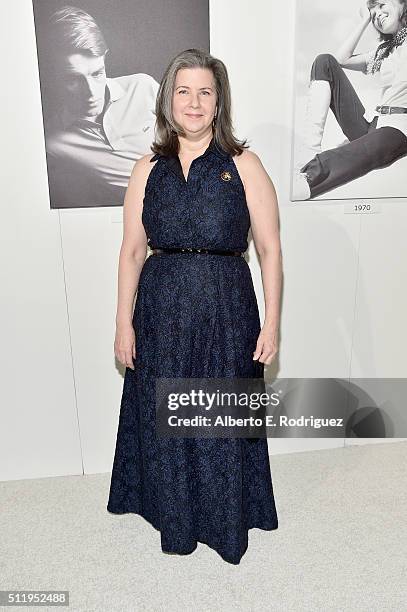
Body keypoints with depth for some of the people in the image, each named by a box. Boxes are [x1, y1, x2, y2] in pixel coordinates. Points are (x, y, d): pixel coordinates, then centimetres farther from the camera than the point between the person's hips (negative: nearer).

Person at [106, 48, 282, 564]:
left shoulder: (244, 165, -1)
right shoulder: (148, 170, 5)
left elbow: (270, 249, -2)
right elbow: (132, 251, 4)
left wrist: (271, 323, -6)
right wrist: (123, 323, 1)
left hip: (226, 310, -2)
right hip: (161, 310, 2)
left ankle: (228, 522, 38)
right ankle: (176, 521, 40)